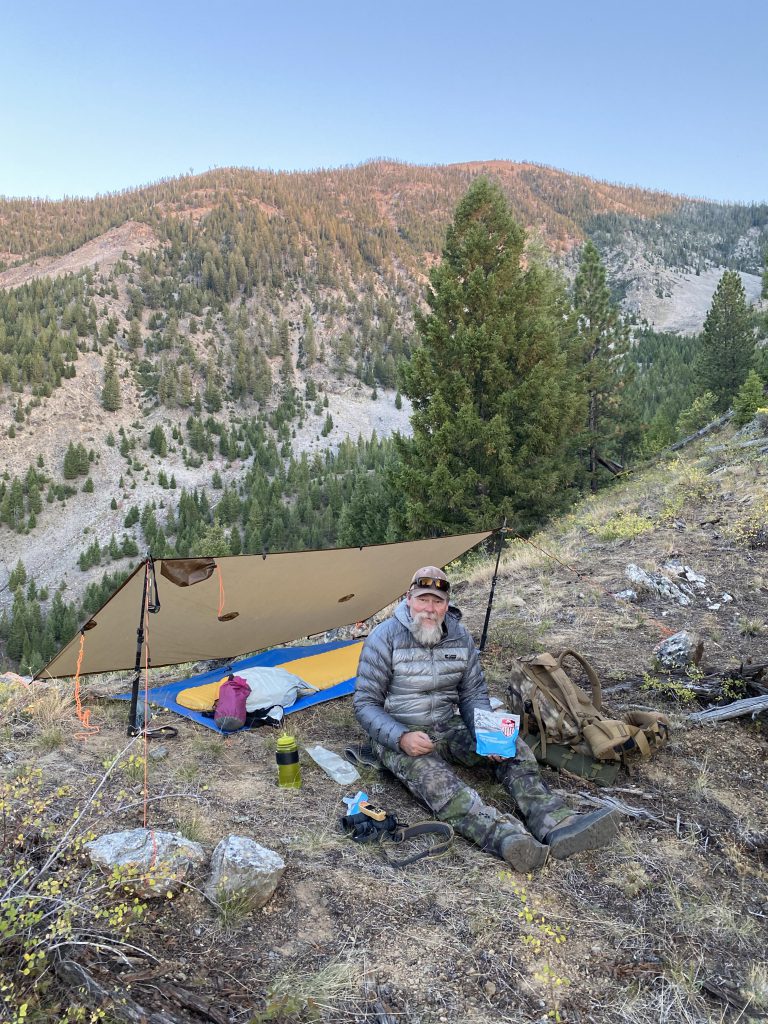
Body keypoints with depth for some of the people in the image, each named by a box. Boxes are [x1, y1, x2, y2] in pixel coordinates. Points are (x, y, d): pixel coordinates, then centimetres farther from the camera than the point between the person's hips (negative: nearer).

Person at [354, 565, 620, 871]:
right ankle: (506, 837, -58)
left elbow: (474, 693, 4)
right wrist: (402, 738, -29)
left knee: (511, 747, -17)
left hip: (447, 729, 6)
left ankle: (555, 824, -34)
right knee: (434, 779, -37)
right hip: (399, 738, -5)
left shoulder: (459, 636, -1)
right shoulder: (385, 638, -15)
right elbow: (365, 704, -13)